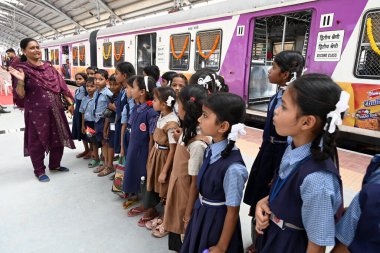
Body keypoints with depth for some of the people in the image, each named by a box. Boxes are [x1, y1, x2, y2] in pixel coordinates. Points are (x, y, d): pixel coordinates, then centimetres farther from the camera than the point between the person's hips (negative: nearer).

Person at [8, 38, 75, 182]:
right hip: (36, 112, -5)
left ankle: (55, 165, 35)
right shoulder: (22, 69, -6)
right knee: (37, 142, 7)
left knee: (58, 138, 14)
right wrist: (20, 81, -26)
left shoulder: (49, 67, 7)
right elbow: (20, 95, -9)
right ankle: (39, 171, 24)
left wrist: (70, 103, 3)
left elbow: (62, 87, 9)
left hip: (56, 110, 5)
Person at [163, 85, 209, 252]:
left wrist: (188, 215, -14)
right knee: (174, 224, 25)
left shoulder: (197, 144, -30)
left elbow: (195, 183, -21)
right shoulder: (187, 131, -3)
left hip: (186, 192, -8)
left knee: (185, 231, 14)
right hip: (177, 187, 8)